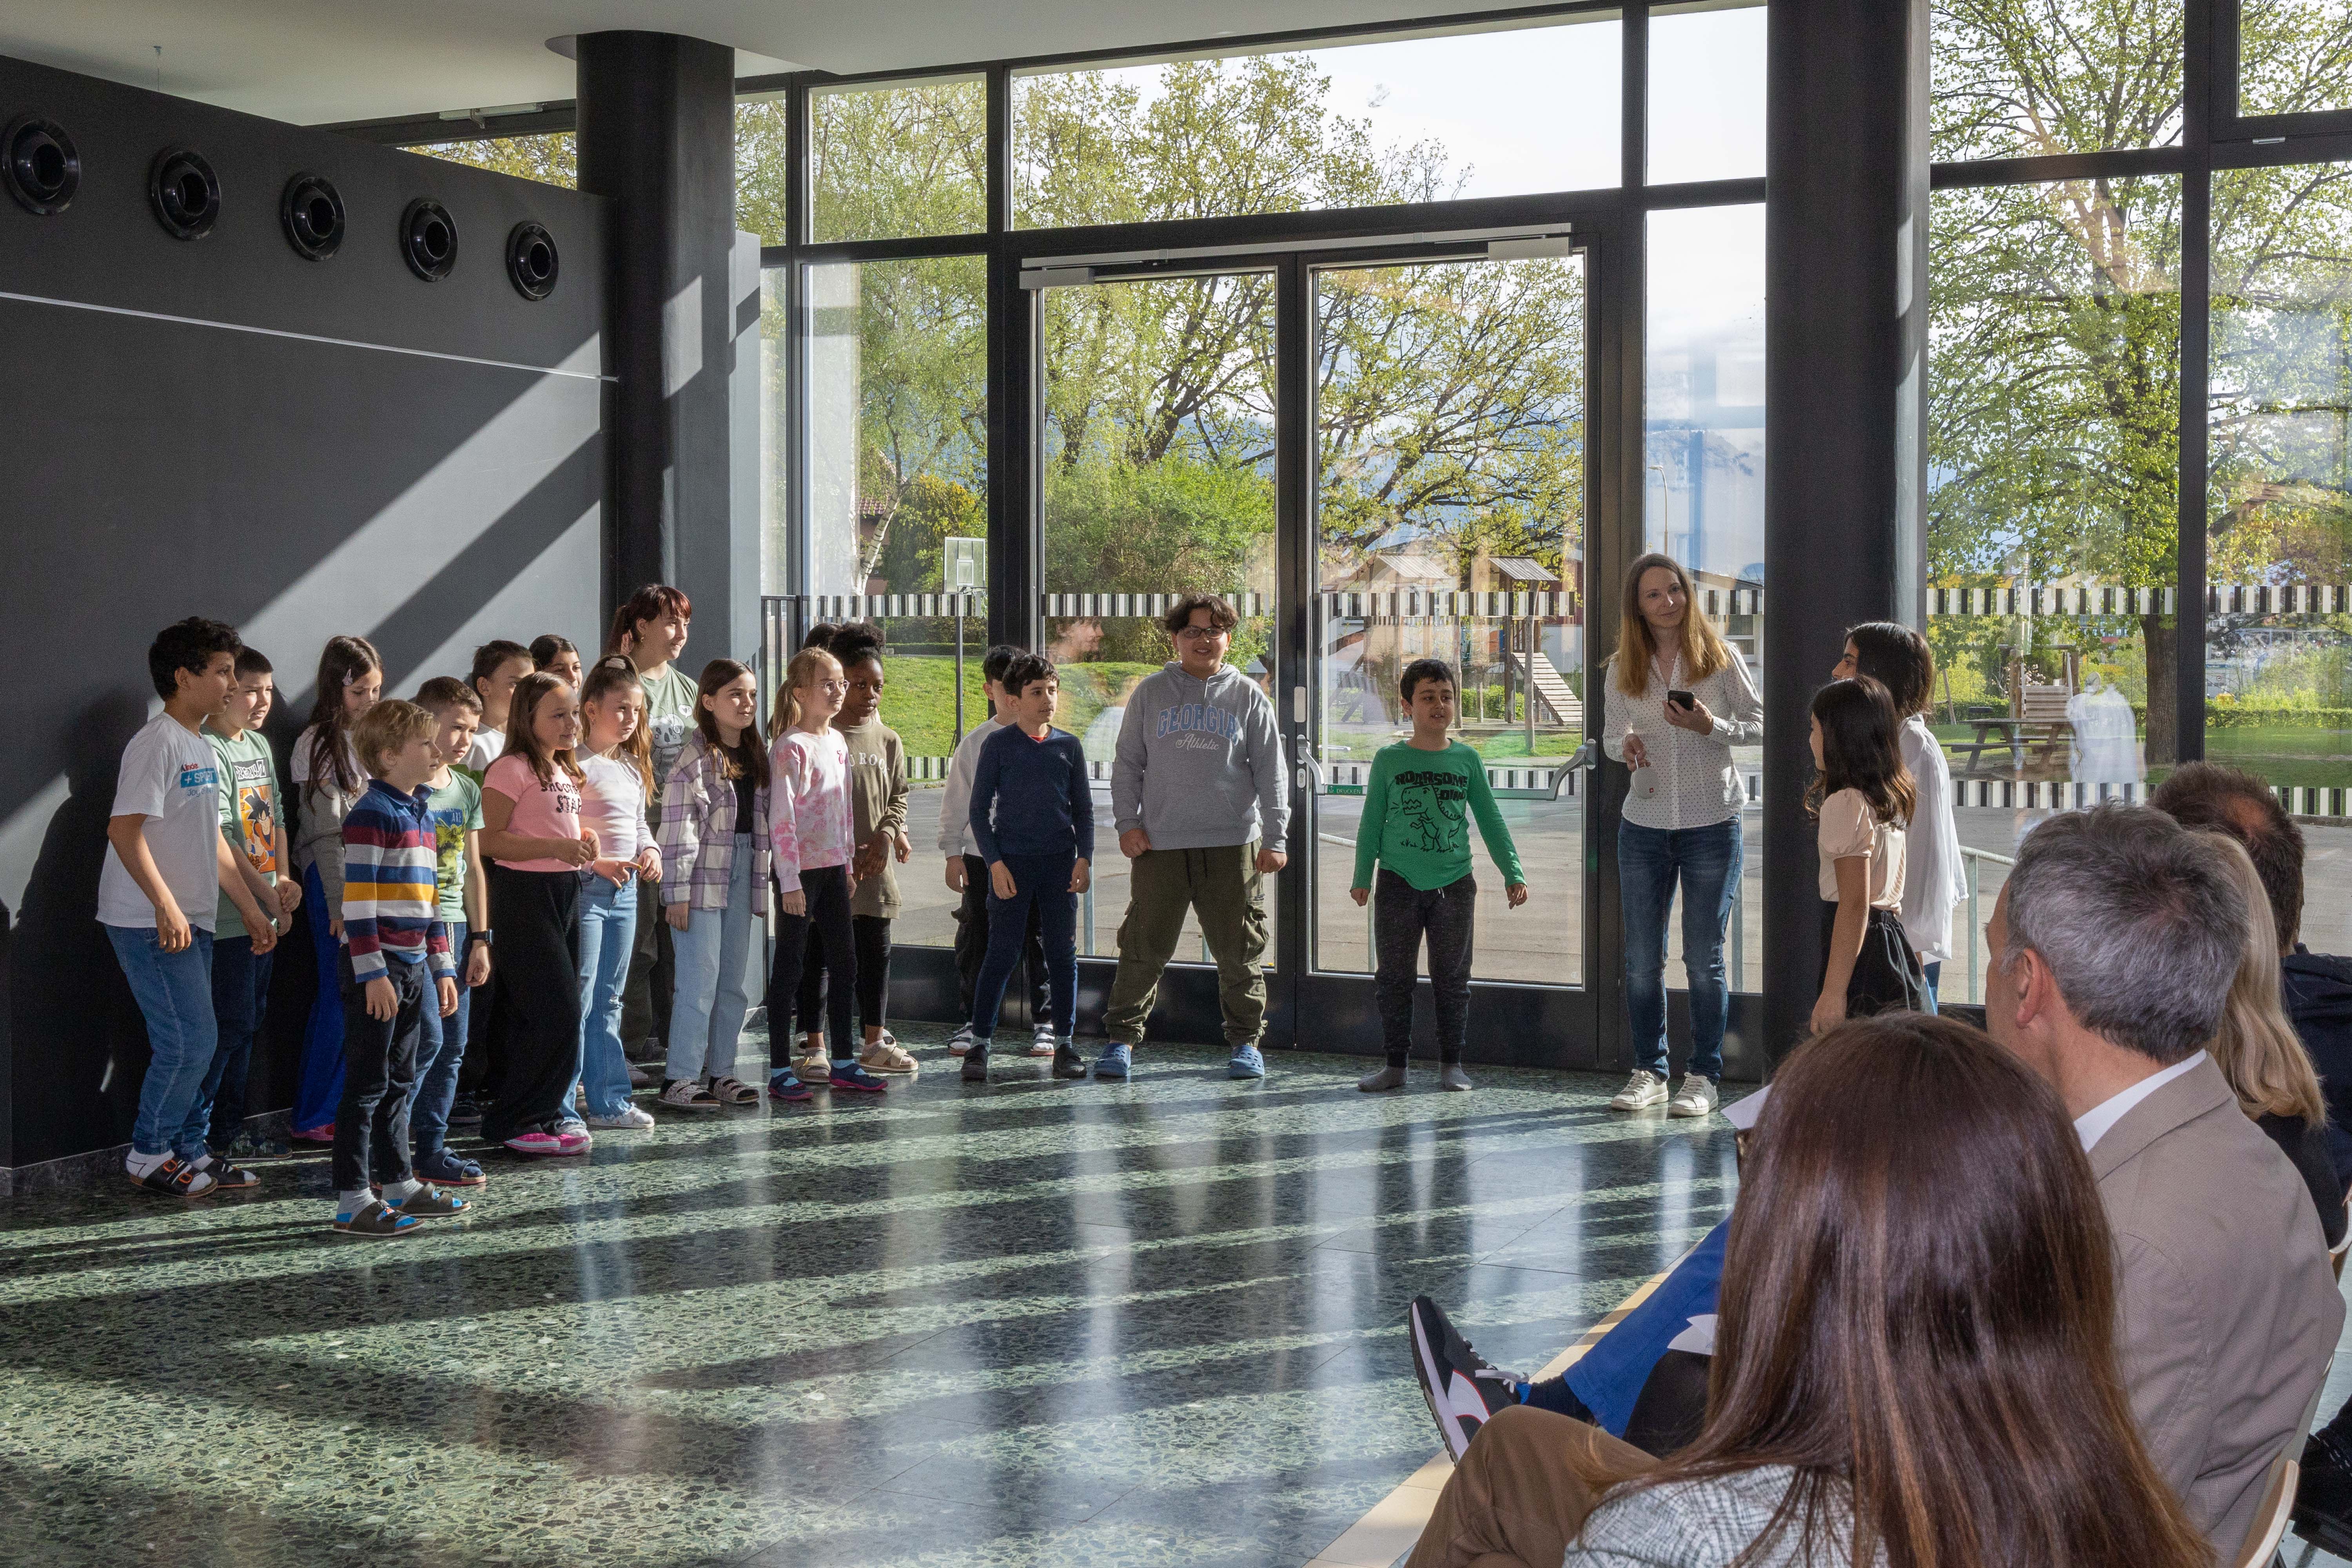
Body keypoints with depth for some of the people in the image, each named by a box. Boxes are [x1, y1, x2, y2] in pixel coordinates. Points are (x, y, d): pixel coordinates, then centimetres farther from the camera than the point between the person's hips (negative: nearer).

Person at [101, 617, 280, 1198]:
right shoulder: (158, 744, -13)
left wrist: (252, 909, 20)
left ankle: (188, 1151, 20)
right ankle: (149, 1155, 4)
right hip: (152, 924, -9)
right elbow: (124, 829, -21)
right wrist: (166, 906, -26)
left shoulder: (204, 748, 16)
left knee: (194, 1043, 11)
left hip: (191, 922, 9)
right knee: (190, 1042, -9)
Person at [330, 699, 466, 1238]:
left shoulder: (422, 814, 15)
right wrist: (372, 972, -21)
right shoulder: (371, 813, -13)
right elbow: (358, 899, -17)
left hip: (413, 967, 9)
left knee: (400, 1082, 16)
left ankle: (399, 1184, 25)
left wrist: (442, 966, 19)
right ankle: (353, 1201, -1)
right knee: (367, 1084, -5)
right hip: (377, 969, -9)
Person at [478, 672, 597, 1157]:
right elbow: (488, 840, -18)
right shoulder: (512, 769, -11)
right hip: (525, 894, -9)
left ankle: (553, 1113, 17)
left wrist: (583, 843, 8)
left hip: (565, 893, 9)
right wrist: (556, 847, -24)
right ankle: (512, 1121, 0)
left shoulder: (566, 772, 16)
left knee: (563, 1015, 9)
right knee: (556, 1015, -10)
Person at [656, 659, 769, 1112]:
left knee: (733, 982, 10)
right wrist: (678, 892, -16)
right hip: (703, 878, -7)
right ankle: (679, 1079, -2)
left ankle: (720, 1072, 18)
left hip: (741, 879, 7)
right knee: (700, 980, -8)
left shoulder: (754, 756, 14)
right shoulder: (694, 756, -10)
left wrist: (761, 886, 15)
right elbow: (677, 825, -13)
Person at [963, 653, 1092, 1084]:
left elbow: (1083, 808, 11)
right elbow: (979, 809, -1)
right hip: (1011, 862, -3)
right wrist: (994, 862, -9)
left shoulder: (1069, 746, 7)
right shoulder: (998, 745, -1)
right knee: (1002, 955, -3)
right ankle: (979, 1043, 4)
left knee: (1063, 954, 5)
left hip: (1060, 862, 3)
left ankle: (1064, 1044, 13)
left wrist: (1084, 857, 0)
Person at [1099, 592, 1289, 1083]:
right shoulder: (1150, 693, 8)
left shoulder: (1248, 697, 8)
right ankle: (1122, 1038, 9)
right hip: (1160, 844, 0)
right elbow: (1128, 763, 10)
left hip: (1233, 845, 0)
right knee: (1143, 947, 0)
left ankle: (1246, 1041, 17)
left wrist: (1274, 836, 0)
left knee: (1240, 950, 5)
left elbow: (1271, 771, 7)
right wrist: (1127, 822, -2)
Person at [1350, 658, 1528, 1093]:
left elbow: (1491, 821, 9)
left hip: (1454, 882, 0)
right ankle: (1396, 1065, 12)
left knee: (1452, 976, 4)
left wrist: (1512, 873, 5)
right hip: (1399, 882, 0)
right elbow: (1372, 822, 6)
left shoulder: (1468, 759, 5)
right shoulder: (1389, 759, 3)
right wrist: (1362, 877, 2)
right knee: (1395, 976, 3)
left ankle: (1451, 1064, 14)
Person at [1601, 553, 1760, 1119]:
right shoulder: (1623, 669, 3)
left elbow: (1760, 726, -1)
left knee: (1704, 960, 1)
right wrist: (1625, 746, -12)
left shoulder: (1719, 657, -4)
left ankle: (1704, 1077, 10)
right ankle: (1649, 1072, 17)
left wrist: (1711, 726, -19)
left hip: (1711, 827, -3)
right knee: (1642, 960, 7)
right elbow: (1612, 736, 10)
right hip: (1644, 826, 3)